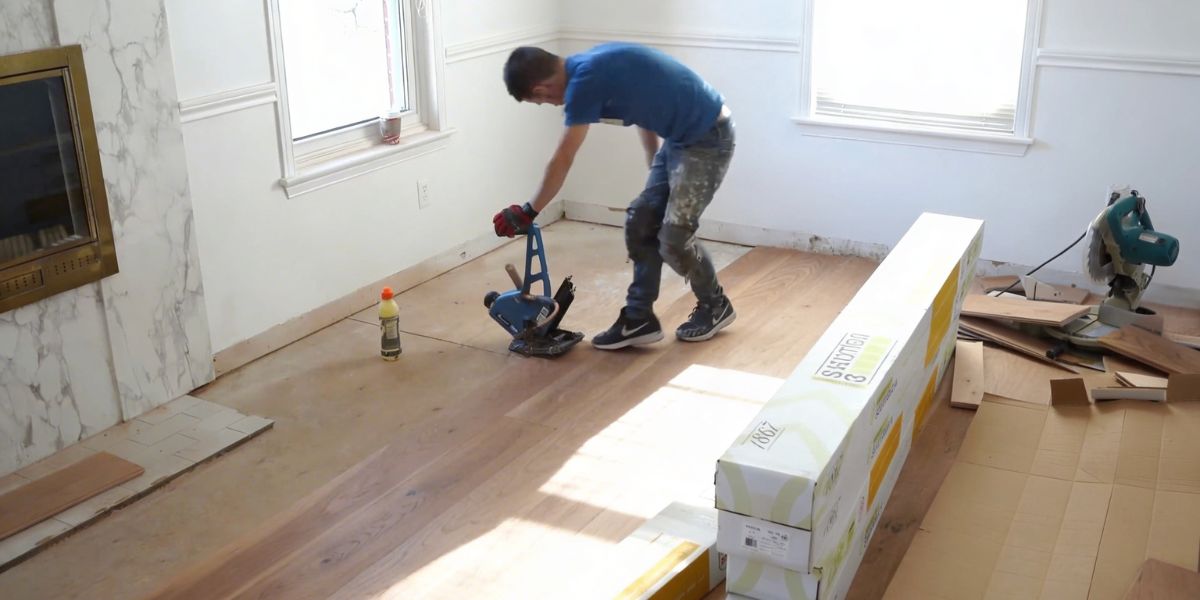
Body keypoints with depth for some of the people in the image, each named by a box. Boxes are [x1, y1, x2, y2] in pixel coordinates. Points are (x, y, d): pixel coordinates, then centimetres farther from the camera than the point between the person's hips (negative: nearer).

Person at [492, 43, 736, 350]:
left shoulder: (585, 81, -22)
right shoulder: (589, 67, 7)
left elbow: (562, 161, -17)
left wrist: (529, 212, -5)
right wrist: (655, 168, 26)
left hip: (708, 137, -10)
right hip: (681, 136, 10)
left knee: (673, 237, -6)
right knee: (640, 223, 6)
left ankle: (716, 306, 18)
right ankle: (639, 318, 12)